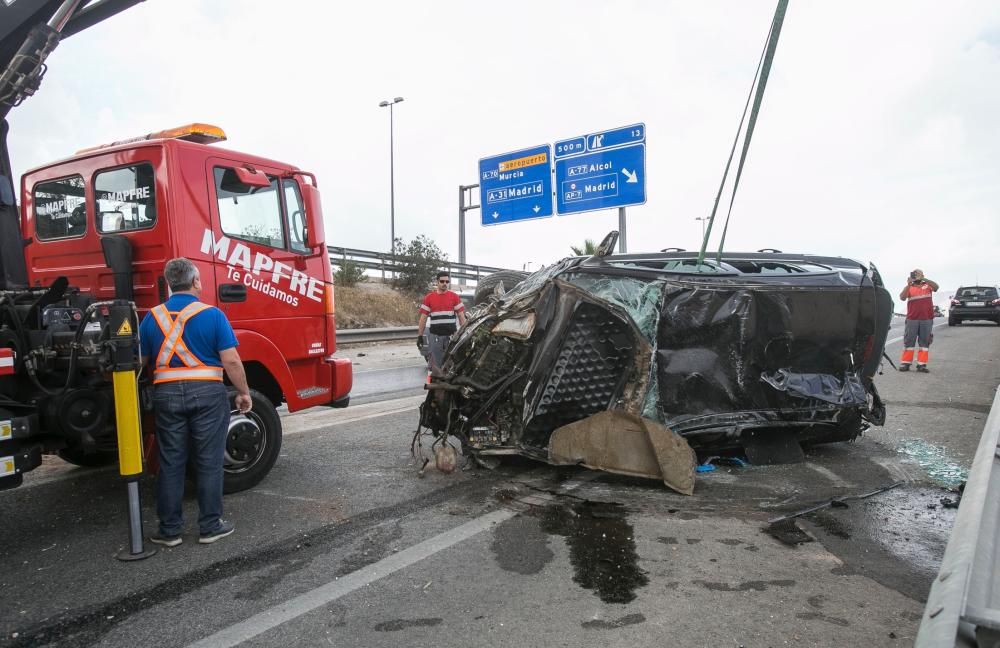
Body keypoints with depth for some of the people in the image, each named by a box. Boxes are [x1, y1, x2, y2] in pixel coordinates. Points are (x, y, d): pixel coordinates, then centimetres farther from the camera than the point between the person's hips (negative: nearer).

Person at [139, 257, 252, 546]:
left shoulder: (152, 317, 4)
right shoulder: (213, 315, -7)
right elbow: (231, 361, -10)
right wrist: (244, 392, 0)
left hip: (167, 393, 3)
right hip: (207, 393, -3)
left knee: (170, 465, 10)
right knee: (209, 463, 6)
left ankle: (169, 530, 17)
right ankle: (210, 526, 13)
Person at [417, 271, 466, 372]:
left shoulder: (455, 297, 4)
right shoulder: (429, 297, 5)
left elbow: (461, 316, 4)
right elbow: (423, 318, 7)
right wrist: (419, 336, 3)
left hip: (451, 335, 0)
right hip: (435, 336, 0)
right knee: (436, 365, 6)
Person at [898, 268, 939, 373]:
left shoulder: (927, 285, 9)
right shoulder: (909, 287, 8)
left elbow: (936, 287, -13)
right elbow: (902, 297, -8)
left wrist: (923, 279, -24)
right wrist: (909, 284, -18)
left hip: (926, 319, 0)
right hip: (912, 319, 0)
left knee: (924, 342, 3)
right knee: (909, 341, 1)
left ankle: (921, 364, 5)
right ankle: (905, 363, 4)